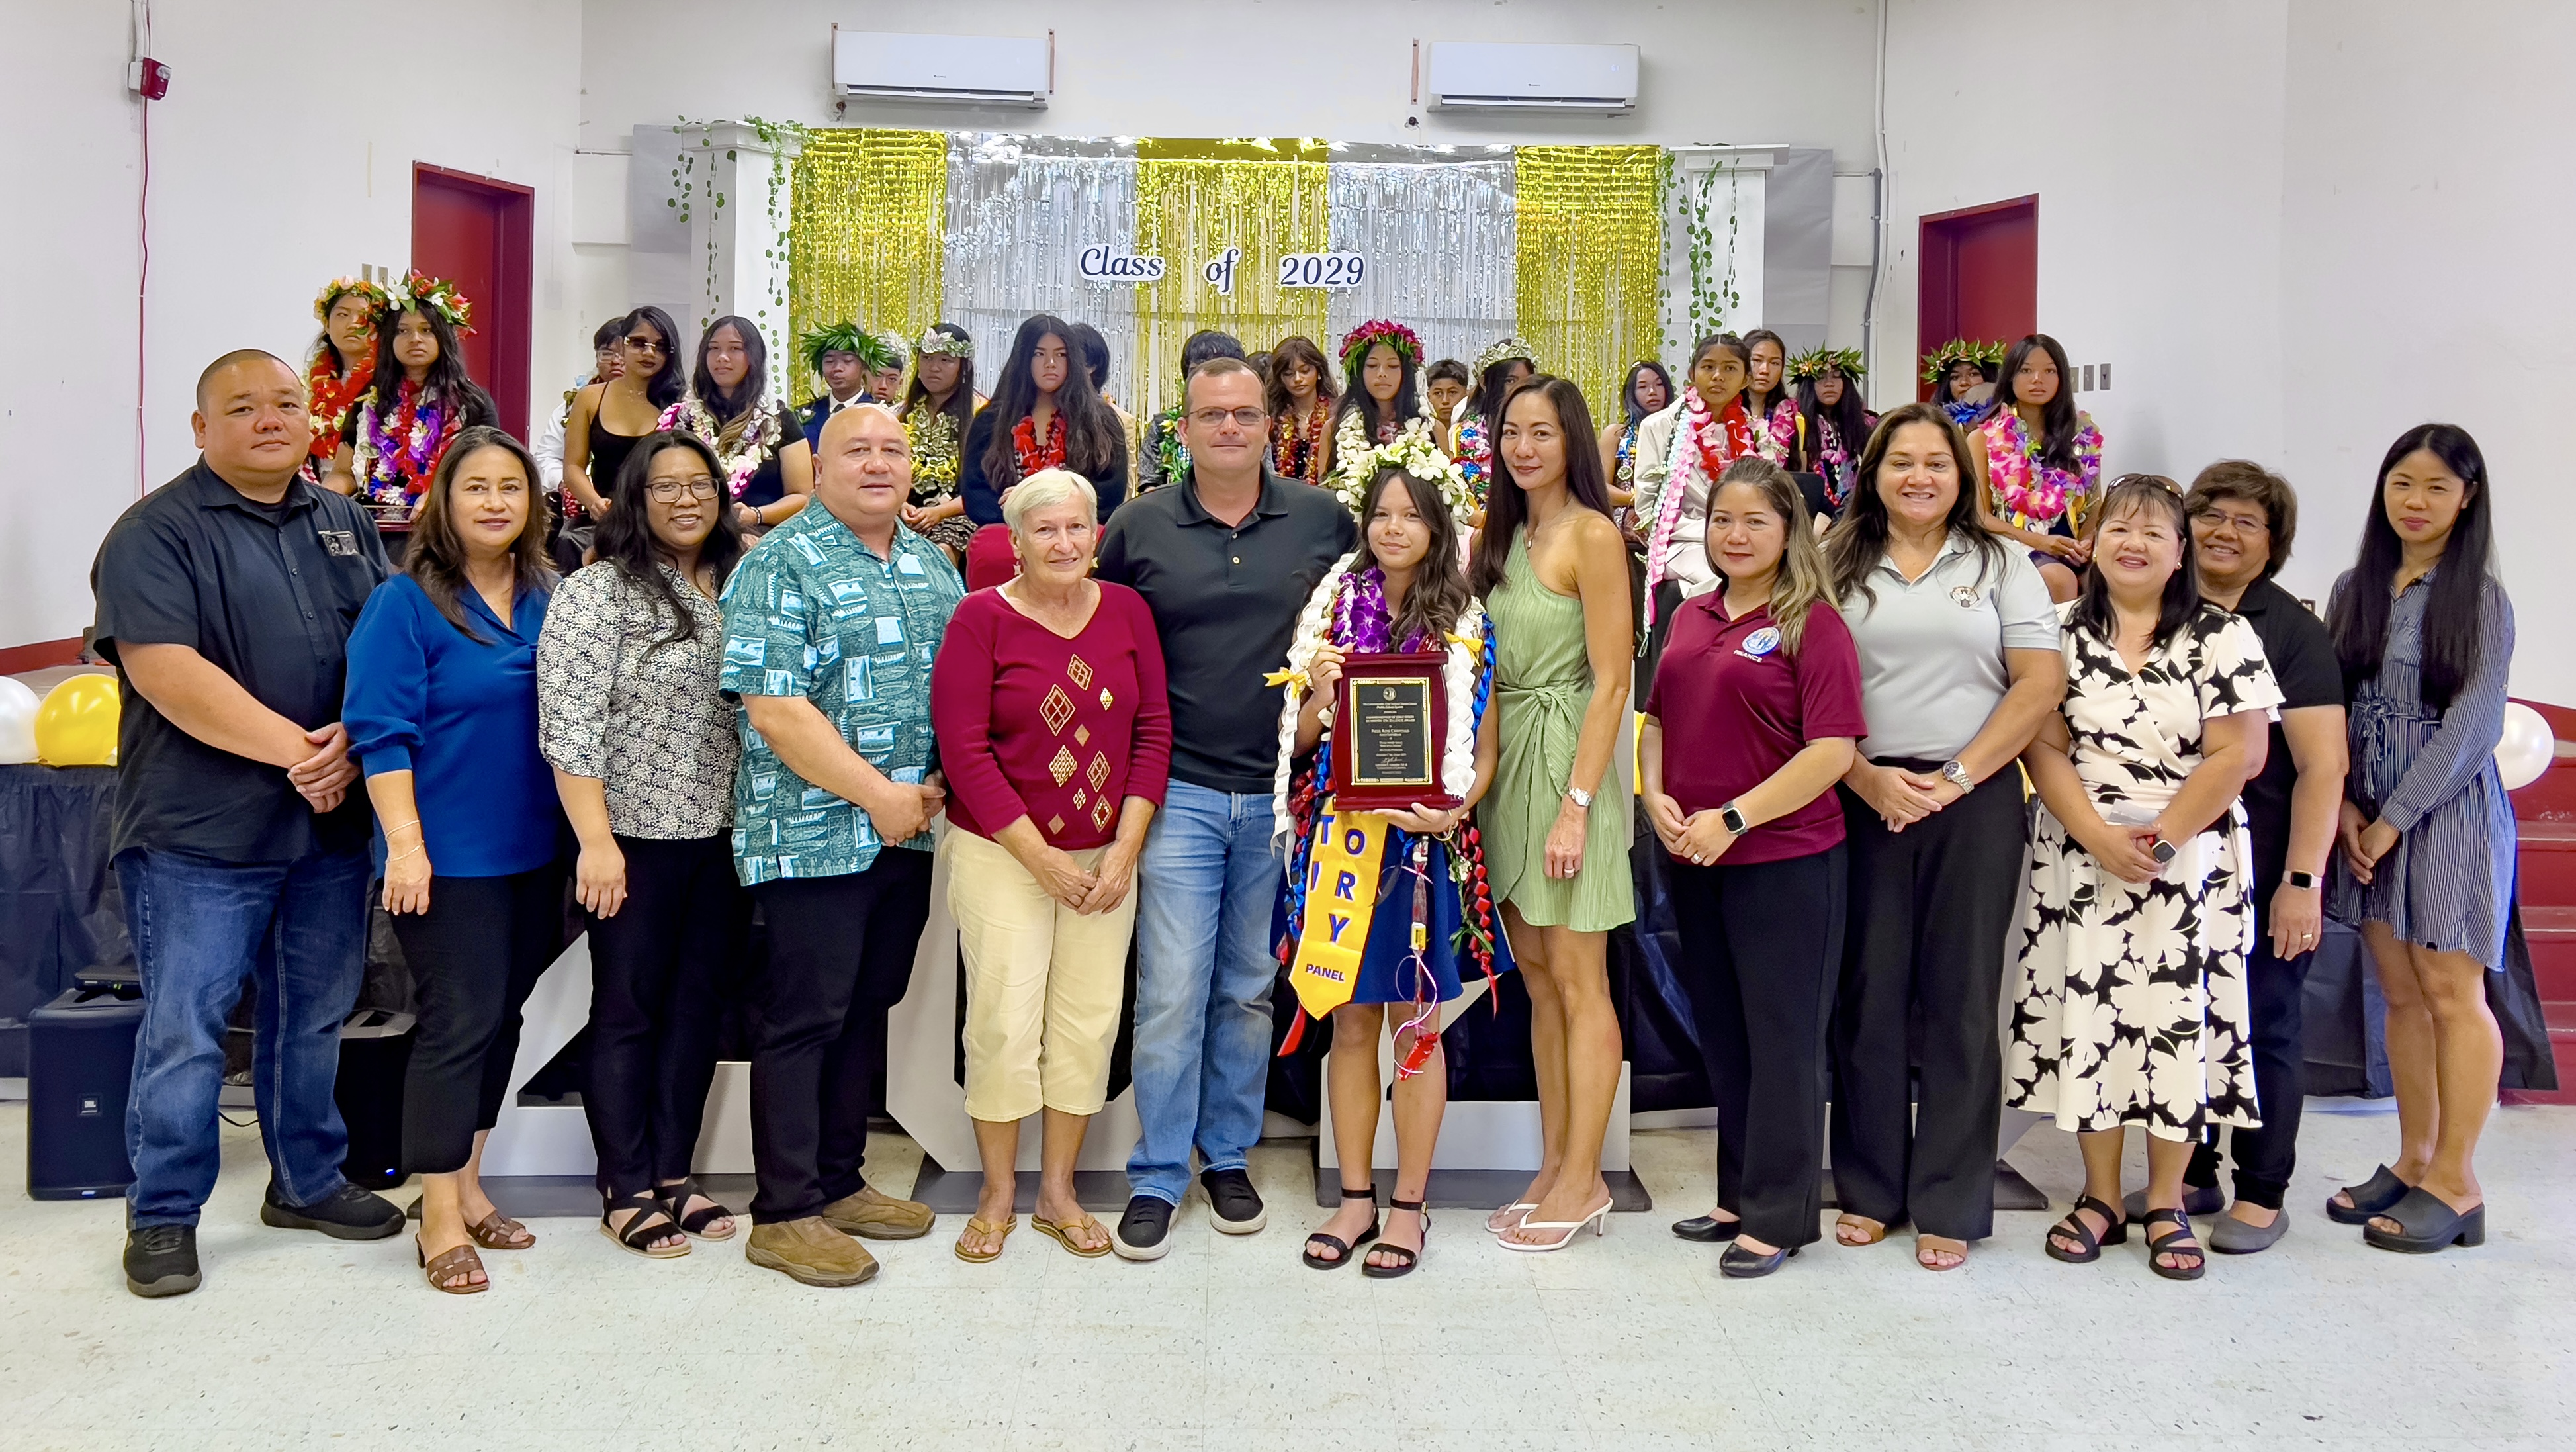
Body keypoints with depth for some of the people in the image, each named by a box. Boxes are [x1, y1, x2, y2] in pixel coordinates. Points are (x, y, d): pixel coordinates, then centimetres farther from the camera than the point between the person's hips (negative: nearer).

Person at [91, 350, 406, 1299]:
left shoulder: (349, 527, 12)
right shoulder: (157, 532, -6)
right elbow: (163, 669, -17)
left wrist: (351, 741, -10)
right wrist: (289, 748, -19)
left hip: (333, 822, 5)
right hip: (200, 832, -5)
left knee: (315, 1017, 15)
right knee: (184, 1031, 1)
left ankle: (307, 1182, 31)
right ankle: (163, 1216, 16)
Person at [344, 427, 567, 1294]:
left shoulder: (549, 599, 8)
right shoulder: (405, 604, -8)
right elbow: (381, 733, -12)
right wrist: (405, 843, -18)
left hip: (533, 852, 6)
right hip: (447, 856, -6)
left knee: (501, 1017, 13)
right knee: (459, 1021, -5)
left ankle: (465, 1184, 28)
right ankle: (441, 1221, 6)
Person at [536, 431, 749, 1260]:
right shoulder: (598, 592, -8)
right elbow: (571, 729, -14)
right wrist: (596, 840, -19)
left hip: (722, 838, 6)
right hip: (637, 840, -5)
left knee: (698, 1008, 11)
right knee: (628, 1012, 4)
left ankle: (673, 1175, 23)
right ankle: (626, 1193, 14)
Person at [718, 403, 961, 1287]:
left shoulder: (933, 565, 14)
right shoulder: (780, 565, -8)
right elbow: (774, 708, -16)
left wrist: (939, 786, 1)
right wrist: (878, 796, -16)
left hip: (911, 832, 7)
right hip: (815, 836, -7)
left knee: (868, 1006, 15)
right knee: (803, 1017, -1)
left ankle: (840, 1180, 27)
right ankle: (785, 1213, 10)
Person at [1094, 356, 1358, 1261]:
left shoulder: (1324, 521, 3)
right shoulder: (1139, 526, 2)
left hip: (1282, 795, 1)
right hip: (1180, 790, -1)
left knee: (1250, 989, 12)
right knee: (1172, 992, -3)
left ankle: (1229, 1156, 26)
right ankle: (1156, 1178, 9)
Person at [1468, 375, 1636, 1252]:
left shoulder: (1592, 534, -9)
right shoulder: (1502, 537, 14)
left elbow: (1611, 680, -13)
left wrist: (1577, 802, -18)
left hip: (1567, 758, -8)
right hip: (1506, 757, 8)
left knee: (1577, 980, -2)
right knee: (1537, 979, 11)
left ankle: (1583, 1181, 7)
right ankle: (1556, 1168, 19)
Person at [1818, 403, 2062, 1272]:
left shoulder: (1999, 564, 8)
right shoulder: (1839, 566, 9)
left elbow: (2040, 682, -1)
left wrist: (1955, 777, -10)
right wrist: (1867, 777, -11)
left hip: (1973, 801, -1)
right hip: (1863, 801, 1)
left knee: (1959, 997, 3)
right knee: (1869, 994, 5)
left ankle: (1950, 1206, 12)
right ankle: (1870, 1190, 17)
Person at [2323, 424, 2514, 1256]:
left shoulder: (2481, 600, -4)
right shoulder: (2355, 590, 9)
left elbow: (2471, 726, -9)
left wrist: (2393, 819, -12)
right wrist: (2344, 806, -4)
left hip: (2447, 808, -4)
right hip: (2369, 814, 5)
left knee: (2452, 992, -3)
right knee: (2400, 992, 9)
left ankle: (2455, 1185, 3)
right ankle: (2415, 1160, 19)